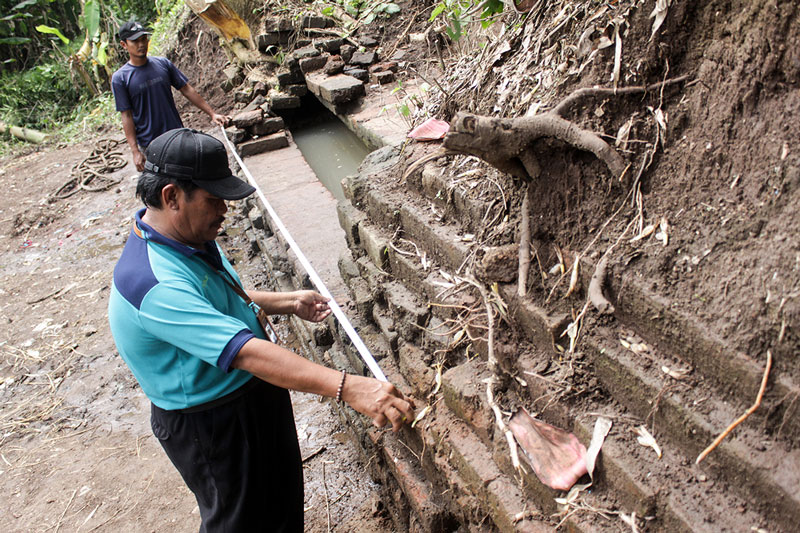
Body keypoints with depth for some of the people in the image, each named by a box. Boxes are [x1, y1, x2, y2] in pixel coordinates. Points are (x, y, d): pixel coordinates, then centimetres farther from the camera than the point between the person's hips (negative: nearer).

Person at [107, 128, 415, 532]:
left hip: (255, 395, 9)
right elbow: (247, 353, -43)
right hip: (211, 424, -9)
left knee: (283, 499, 27)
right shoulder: (156, 285, -34)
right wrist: (348, 388, -48)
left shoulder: (189, 238, -1)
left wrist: (287, 303, 4)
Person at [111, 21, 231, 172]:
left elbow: (187, 90, 7)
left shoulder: (163, 63, 3)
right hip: (150, 145, -3)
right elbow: (126, 116, -8)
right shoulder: (120, 78, -6)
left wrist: (212, 114, 2)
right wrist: (135, 151, -13)